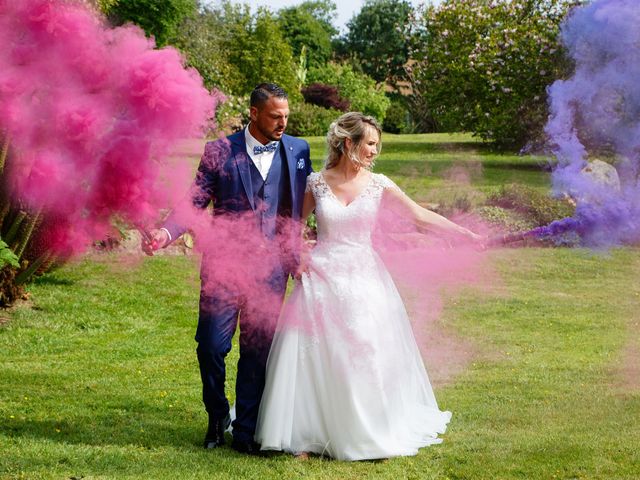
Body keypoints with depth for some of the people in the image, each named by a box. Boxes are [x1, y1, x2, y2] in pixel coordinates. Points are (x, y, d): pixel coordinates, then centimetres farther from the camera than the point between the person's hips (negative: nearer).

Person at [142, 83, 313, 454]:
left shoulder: (298, 151, 5)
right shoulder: (220, 152, -2)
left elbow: (305, 207, 8)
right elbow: (196, 202, -3)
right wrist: (167, 233, -20)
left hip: (271, 268, 1)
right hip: (225, 264, -1)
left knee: (258, 351, 5)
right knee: (212, 346, -1)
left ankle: (246, 431, 17)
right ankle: (218, 416, 24)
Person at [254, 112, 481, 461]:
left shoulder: (378, 185, 0)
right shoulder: (316, 183, -1)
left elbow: (422, 216, -1)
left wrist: (467, 235, -4)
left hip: (362, 281, 1)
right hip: (321, 281, 0)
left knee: (367, 358, 2)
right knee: (314, 358, 0)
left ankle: (372, 434, 16)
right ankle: (308, 435, 10)